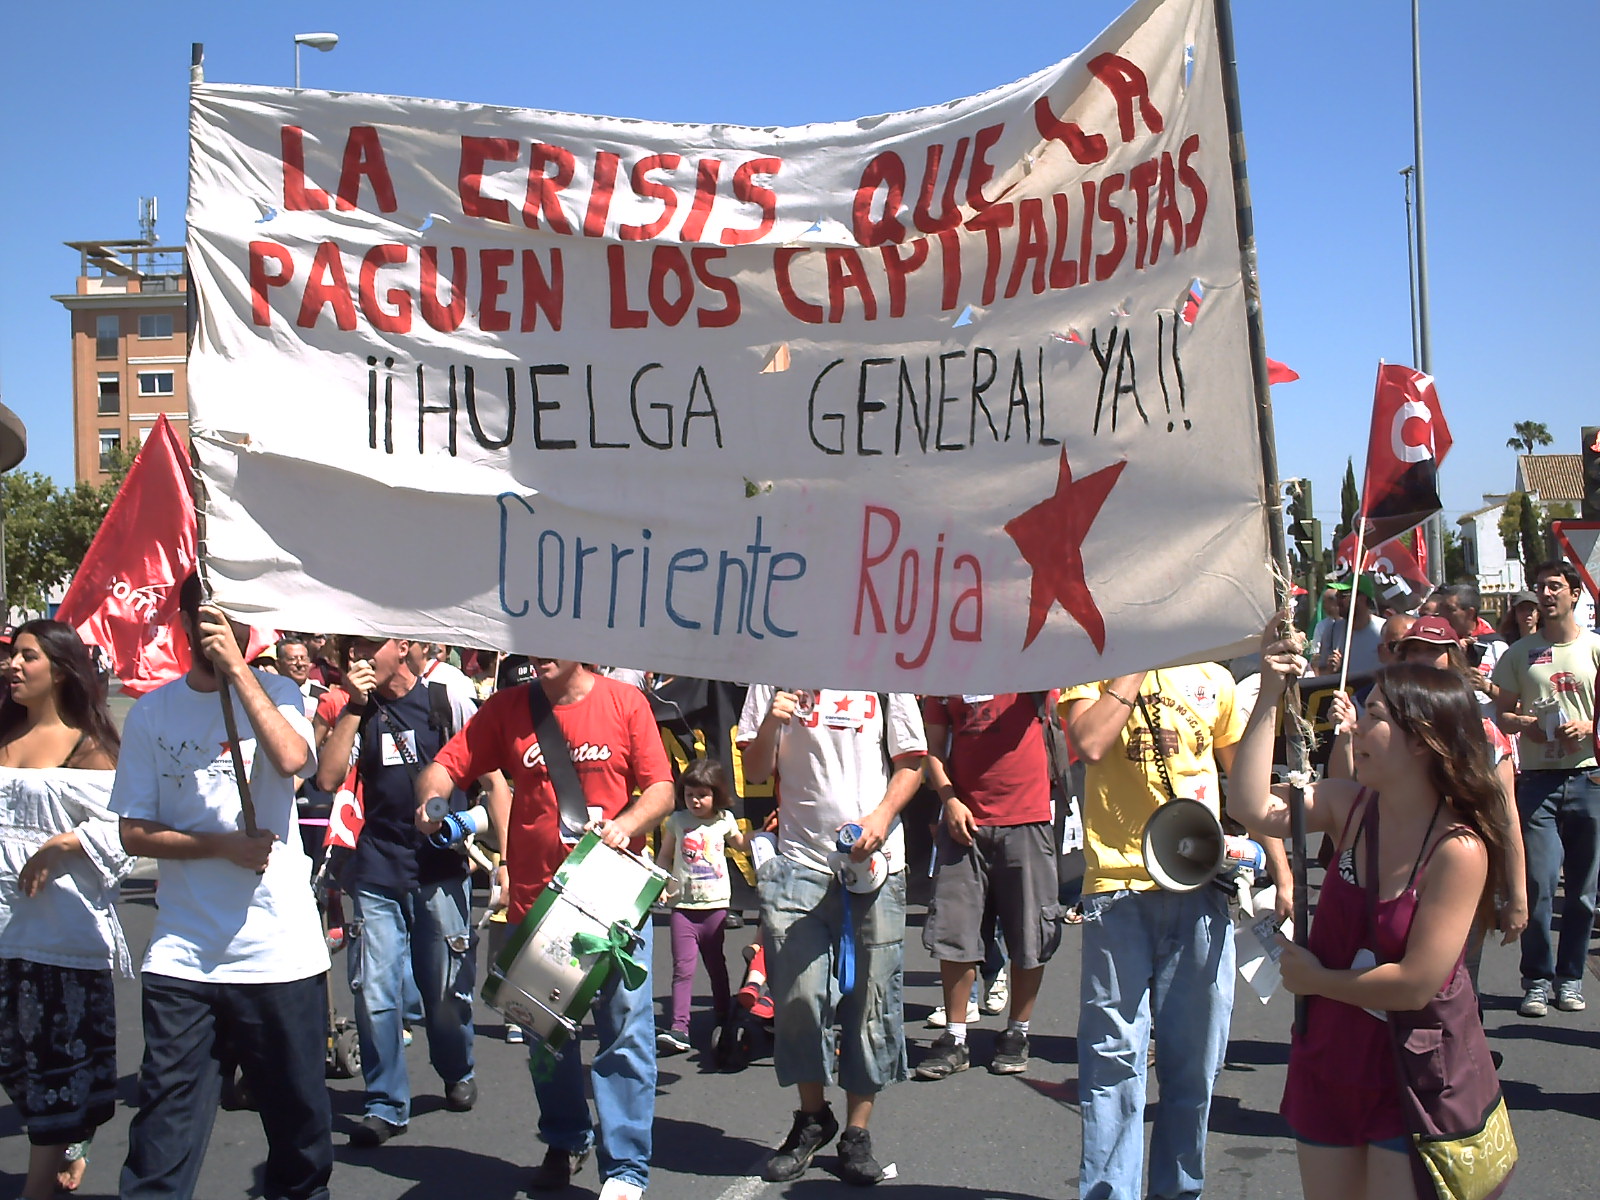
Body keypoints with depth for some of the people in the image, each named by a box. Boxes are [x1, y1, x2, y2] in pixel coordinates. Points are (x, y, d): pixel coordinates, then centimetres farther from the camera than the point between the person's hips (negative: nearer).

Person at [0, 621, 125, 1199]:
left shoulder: (87, 746, -3)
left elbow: (119, 825, -9)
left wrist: (61, 846, -21)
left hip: (62, 927, -6)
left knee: (56, 1055, 0)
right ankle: (70, 1151, 34)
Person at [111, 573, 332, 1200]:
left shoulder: (274, 692, 2)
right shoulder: (152, 713, 4)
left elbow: (291, 758, -20)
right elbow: (134, 832, 2)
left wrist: (237, 668, -18)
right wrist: (223, 846, -12)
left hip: (281, 952, 0)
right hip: (181, 955, 1)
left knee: (297, 1112, 10)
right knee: (164, 1126, 1)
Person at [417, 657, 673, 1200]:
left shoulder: (625, 703, -2)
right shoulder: (507, 708, 3)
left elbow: (660, 789, -2)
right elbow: (446, 764, 0)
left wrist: (626, 824, -21)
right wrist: (431, 798, -22)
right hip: (535, 898, 2)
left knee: (625, 1029, -2)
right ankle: (565, 1142, 35)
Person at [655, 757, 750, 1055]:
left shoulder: (724, 820, 4)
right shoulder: (677, 821, 2)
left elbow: (742, 845, 22)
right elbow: (664, 856, 12)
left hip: (716, 905, 1)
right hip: (683, 906, -1)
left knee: (716, 964, 15)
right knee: (682, 967, -10)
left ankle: (723, 1018, 29)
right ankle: (678, 1029, -13)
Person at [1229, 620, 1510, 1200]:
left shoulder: (1459, 848, -21)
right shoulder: (1352, 805, -4)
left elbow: (1417, 984, -22)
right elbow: (1252, 807, -13)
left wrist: (1315, 979, -9)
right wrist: (1270, 696, -15)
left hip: (1411, 1071, -5)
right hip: (1329, 1058, 6)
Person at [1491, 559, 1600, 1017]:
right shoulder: (1519, 654, 9)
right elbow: (1499, 713, 10)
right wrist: (1527, 724, -10)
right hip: (1537, 779, 0)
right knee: (1538, 884, -6)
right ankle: (1537, 979, 5)